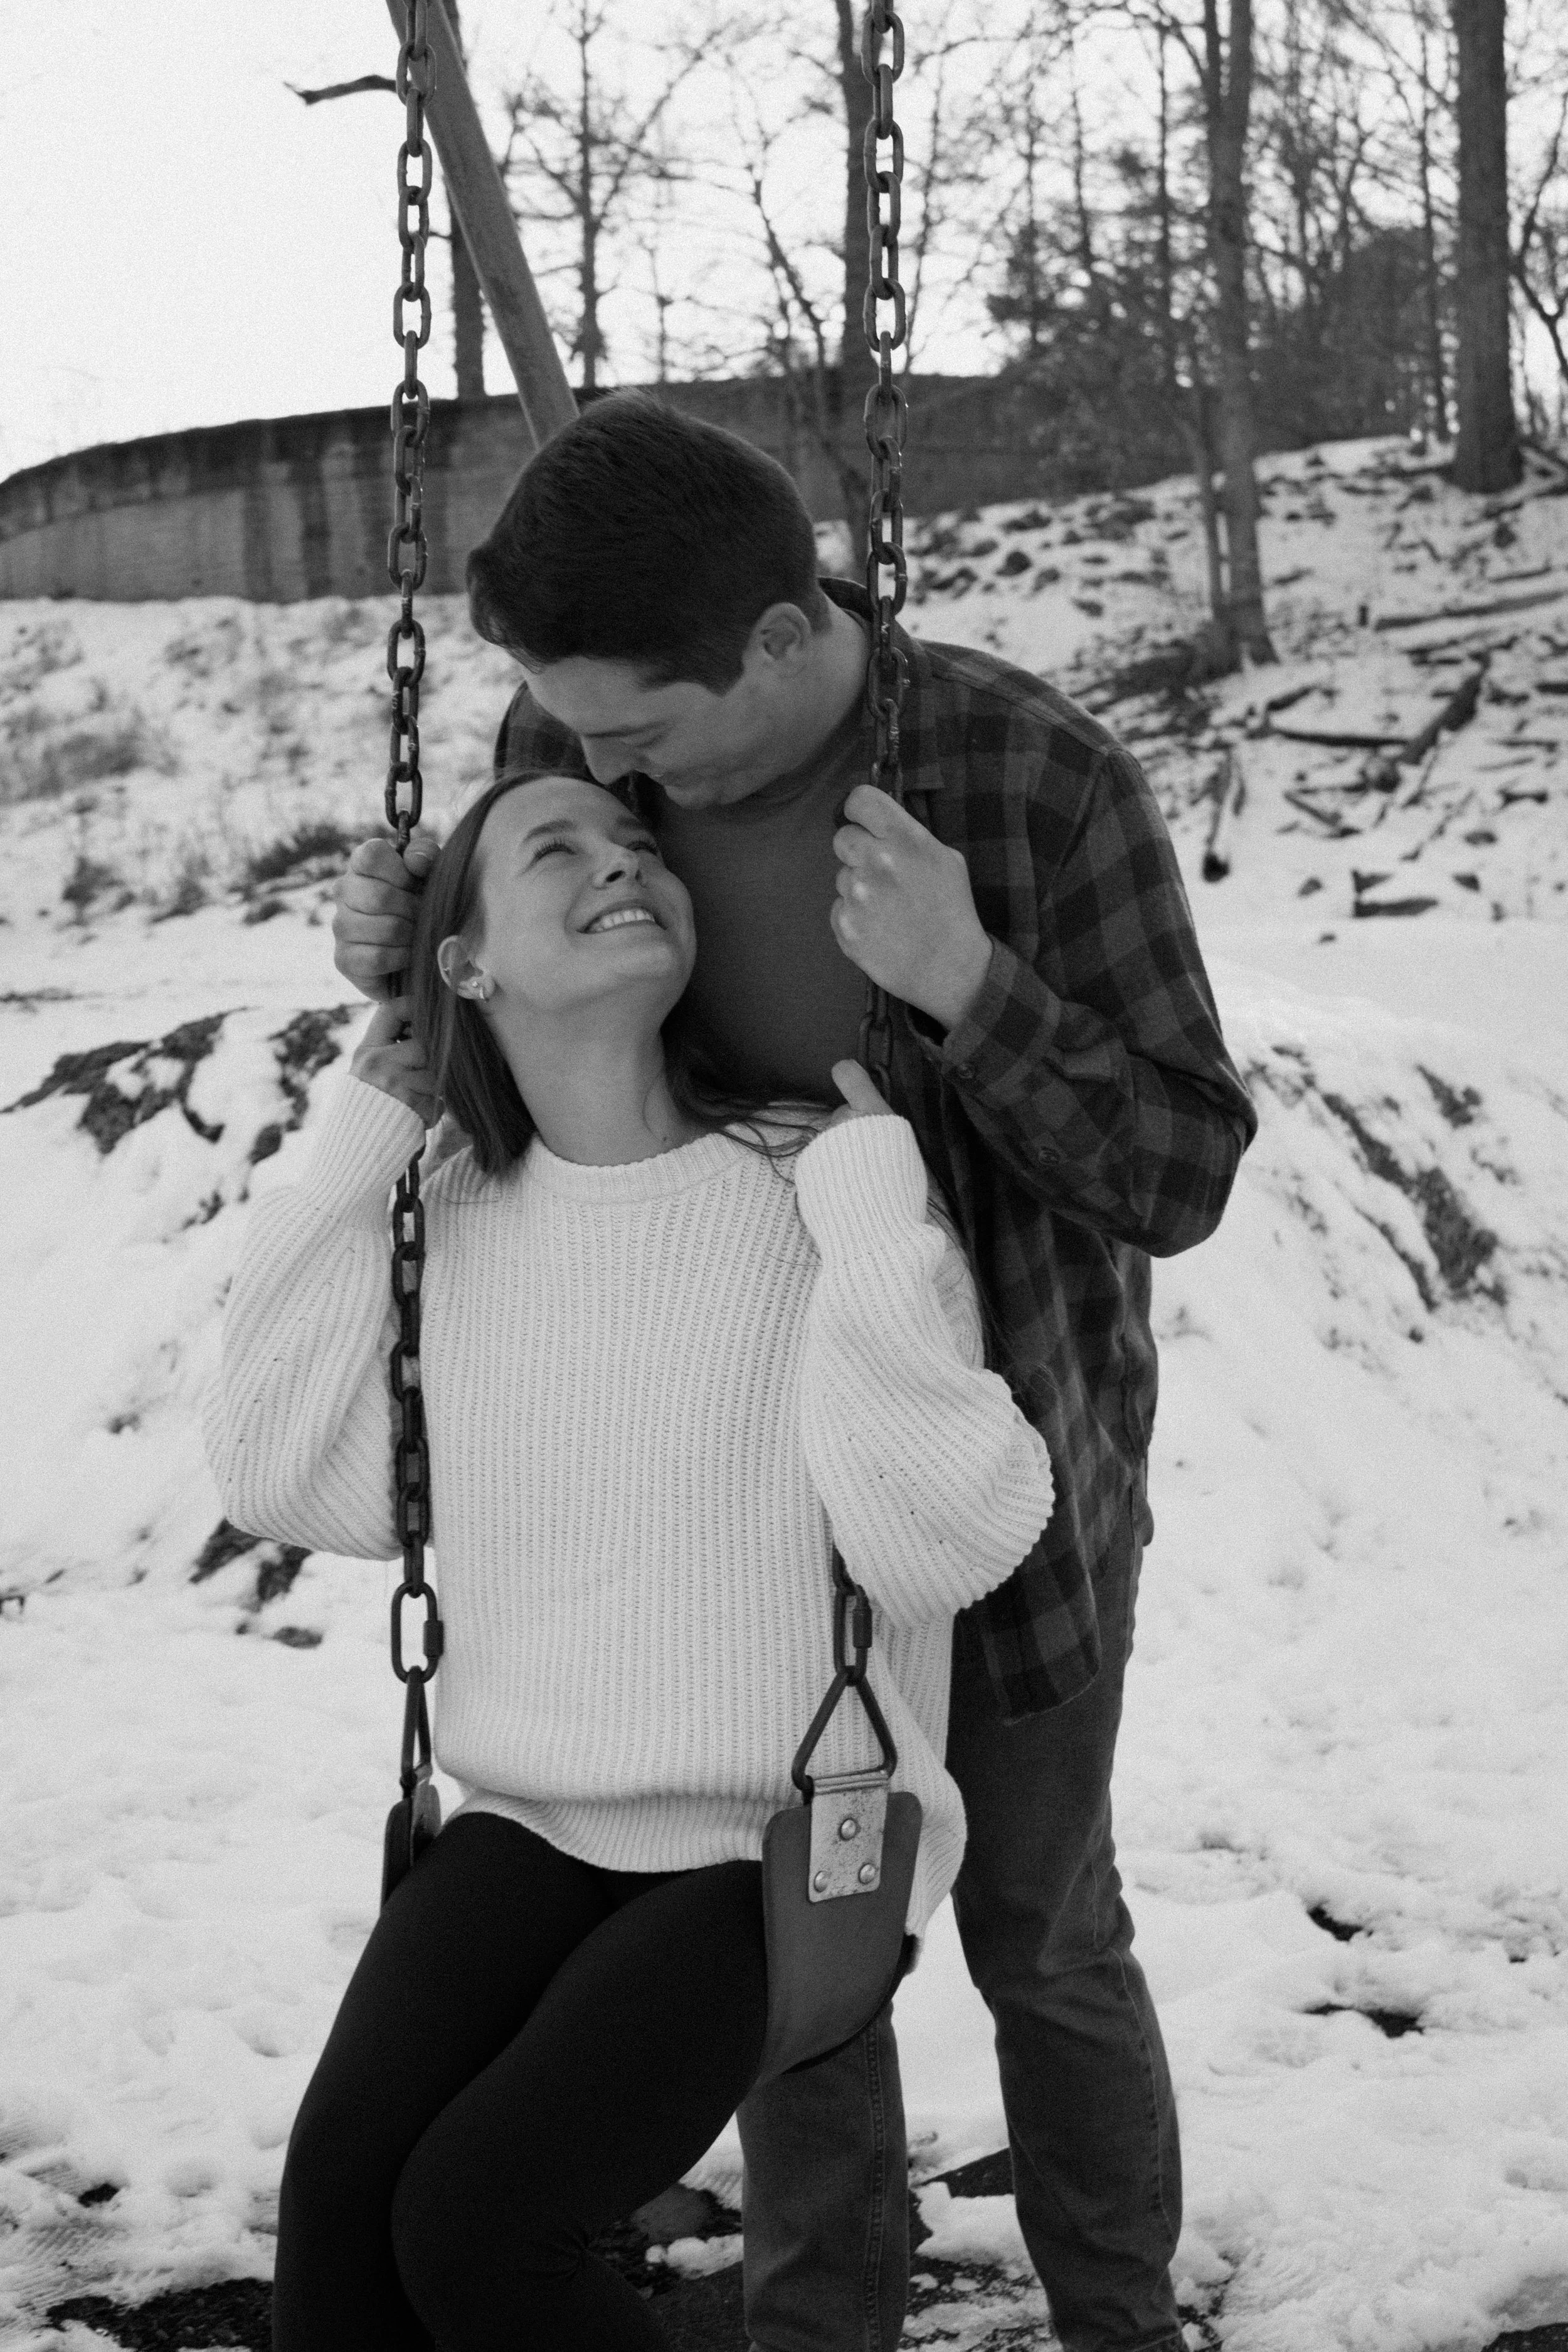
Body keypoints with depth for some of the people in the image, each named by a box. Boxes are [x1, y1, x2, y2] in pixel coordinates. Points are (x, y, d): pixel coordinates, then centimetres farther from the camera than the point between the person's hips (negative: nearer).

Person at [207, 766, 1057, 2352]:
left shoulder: (816, 1197, -12)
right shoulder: (456, 1220, 4)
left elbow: (943, 1541, -20)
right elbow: (297, 1483, -1)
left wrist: (868, 1211, -23)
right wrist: (353, 1154, -2)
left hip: (786, 1845, -4)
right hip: (531, 1823, 4)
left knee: (475, 2225, -22)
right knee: (338, 2193, -21)